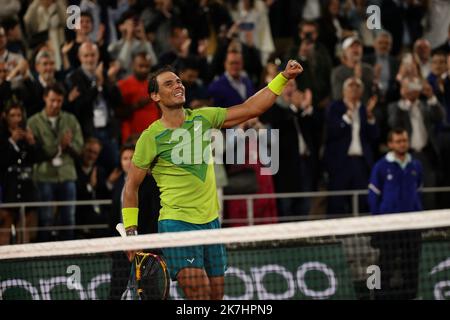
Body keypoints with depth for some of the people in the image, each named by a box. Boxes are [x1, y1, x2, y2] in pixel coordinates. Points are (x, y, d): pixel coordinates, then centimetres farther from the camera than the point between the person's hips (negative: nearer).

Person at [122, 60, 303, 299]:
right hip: (177, 223, -6)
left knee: (216, 293, 5)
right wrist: (131, 231, -6)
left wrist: (283, 77, -2)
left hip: (211, 221, 6)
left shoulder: (202, 118, 7)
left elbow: (251, 109, 7)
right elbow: (131, 185, 0)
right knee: (199, 293, -20)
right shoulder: (151, 138, -7)